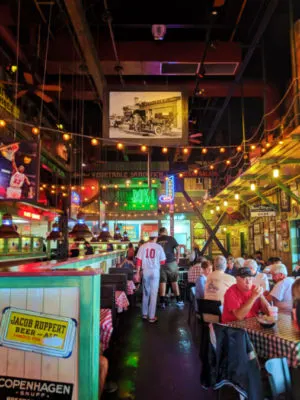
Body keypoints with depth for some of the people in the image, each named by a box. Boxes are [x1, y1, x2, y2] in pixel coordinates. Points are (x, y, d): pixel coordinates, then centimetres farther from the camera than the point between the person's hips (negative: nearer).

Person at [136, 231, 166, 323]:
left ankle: (145, 314, 26)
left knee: (145, 293, 17)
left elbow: (138, 260, -2)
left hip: (145, 271, 2)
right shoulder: (159, 247, -5)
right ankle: (152, 317, 6)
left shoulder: (143, 247, -1)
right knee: (153, 294, 4)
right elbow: (163, 261, -1)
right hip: (155, 271, -2)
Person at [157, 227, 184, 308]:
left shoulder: (156, 240, 3)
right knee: (174, 282, 8)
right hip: (171, 262, -1)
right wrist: (177, 260, 4)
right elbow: (178, 249, -5)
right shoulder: (171, 238, -1)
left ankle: (162, 302, 8)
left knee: (162, 282, 7)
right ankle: (178, 300, 12)